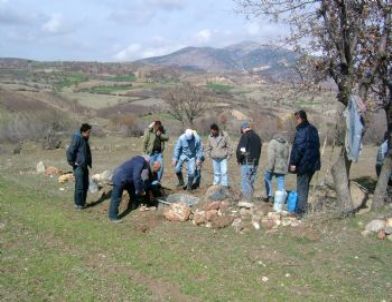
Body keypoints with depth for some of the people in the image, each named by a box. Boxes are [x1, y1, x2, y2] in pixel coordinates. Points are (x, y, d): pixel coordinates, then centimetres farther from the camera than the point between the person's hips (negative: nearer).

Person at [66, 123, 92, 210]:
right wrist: (72, 163, -16)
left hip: (84, 166, 9)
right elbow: (70, 151, -22)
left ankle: (83, 202, 26)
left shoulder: (85, 139, 11)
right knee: (79, 186, -5)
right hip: (78, 166, -9)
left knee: (85, 185, 14)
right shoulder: (77, 138, -17)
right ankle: (78, 204, 5)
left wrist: (89, 162, 16)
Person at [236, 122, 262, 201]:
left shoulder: (245, 136, -9)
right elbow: (259, 151, 13)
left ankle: (247, 201, -4)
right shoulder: (257, 137, 13)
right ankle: (250, 199, 17)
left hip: (246, 163, -7)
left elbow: (241, 150, -16)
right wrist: (255, 160, 15)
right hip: (255, 164, 7)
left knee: (245, 183, -2)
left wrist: (239, 159, -1)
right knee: (251, 183, 14)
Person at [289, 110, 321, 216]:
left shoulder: (301, 131, -16)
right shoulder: (313, 129, 12)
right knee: (305, 186, 18)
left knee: (301, 188, -2)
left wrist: (293, 163, -17)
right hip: (313, 163, 9)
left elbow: (298, 148, -20)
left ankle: (301, 210, 0)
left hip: (303, 163, -9)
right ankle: (303, 209, 24)